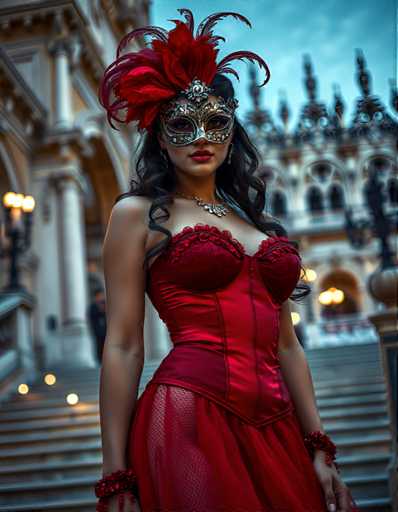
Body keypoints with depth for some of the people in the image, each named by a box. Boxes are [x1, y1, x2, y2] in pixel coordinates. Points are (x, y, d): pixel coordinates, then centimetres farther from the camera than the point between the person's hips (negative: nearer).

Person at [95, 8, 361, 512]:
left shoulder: (259, 224, 18)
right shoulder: (137, 214, 4)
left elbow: (287, 345, 16)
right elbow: (123, 347, -3)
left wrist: (321, 450, 9)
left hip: (275, 432, 5)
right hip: (191, 422, -5)